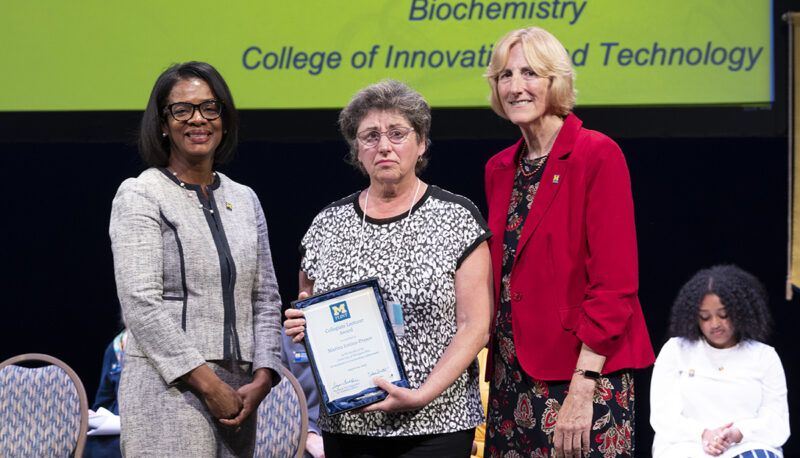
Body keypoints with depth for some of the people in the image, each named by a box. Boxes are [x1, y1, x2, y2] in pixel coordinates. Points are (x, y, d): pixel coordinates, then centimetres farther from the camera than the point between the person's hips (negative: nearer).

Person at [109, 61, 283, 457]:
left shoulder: (244, 200, 17)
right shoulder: (139, 196, -1)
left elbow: (266, 300, 17)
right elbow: (141, 304, -10)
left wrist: (262, 377, 0)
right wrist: (206, 381, -14)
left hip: (238, 392, 5)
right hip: (169, 392, -5)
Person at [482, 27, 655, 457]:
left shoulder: (597, 155, -8)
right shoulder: (499, 168, 13)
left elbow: (614, 283, -13)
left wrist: (582, 389, -19)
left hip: (584, 375, -6)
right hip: (512, 380, 7)